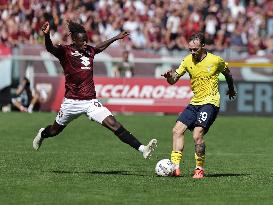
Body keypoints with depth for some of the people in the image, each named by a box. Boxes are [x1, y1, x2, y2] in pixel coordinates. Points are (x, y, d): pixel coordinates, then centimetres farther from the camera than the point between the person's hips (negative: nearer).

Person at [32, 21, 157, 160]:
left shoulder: (89, 51, 8)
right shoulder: (65, 51, -9)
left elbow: (100, 47, 31)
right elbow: (50, 48, -29)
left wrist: (116, 38, 37)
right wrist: (46, 35, -49)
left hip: (90, 101, 3)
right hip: (72, 101, -3)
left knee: (113, 124, -15)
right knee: (55, 130, 21)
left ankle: (142, 149, -25)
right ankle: (42, 134, 57)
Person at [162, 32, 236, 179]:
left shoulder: (216, 60, -7)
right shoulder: (188, 61, 2)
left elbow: (227, 73, 13)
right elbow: (173, 80, 2)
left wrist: (231, 90, 29)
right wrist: (169, 76, -23)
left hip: (210, 102, -5)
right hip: (194, 102, 6)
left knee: (197, 135, -20)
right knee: (177, 130, -6)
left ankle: (200, 169, -5)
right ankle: (175, 167, -5)